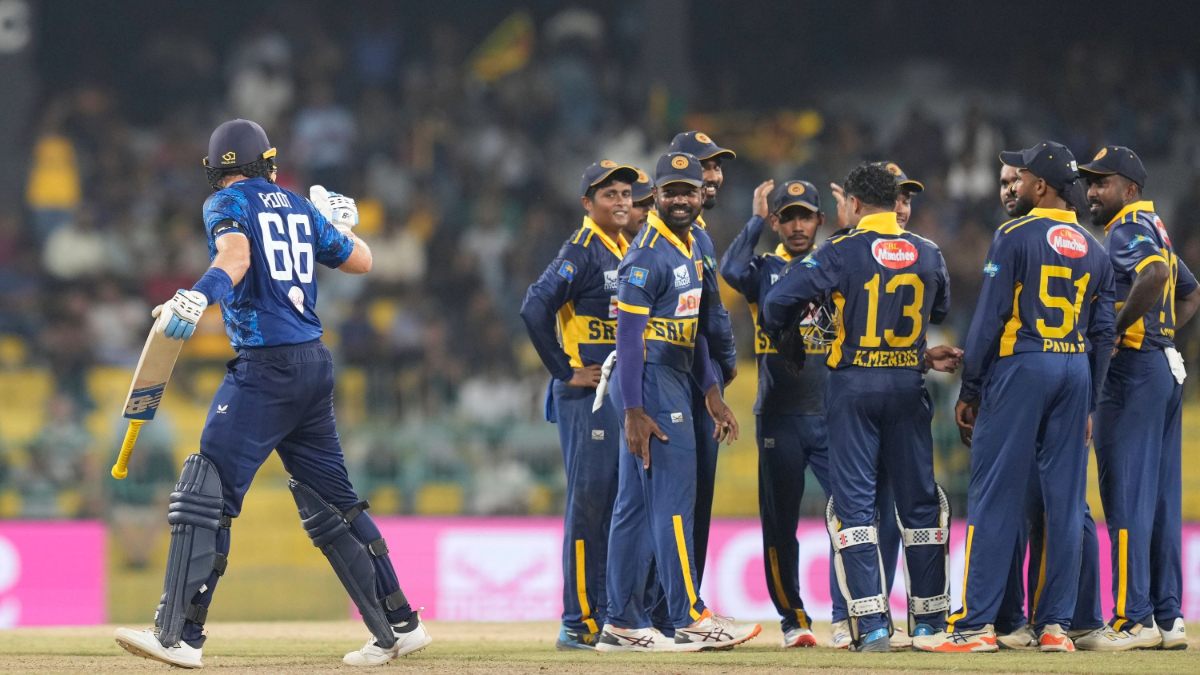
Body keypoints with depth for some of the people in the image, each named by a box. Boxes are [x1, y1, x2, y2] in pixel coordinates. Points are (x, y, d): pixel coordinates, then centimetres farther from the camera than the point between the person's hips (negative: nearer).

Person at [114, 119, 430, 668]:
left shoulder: (227, 204, -2)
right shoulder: (299, 207, 15)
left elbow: (236, 255, -24)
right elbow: (360, 260, 25)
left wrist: (201, 294, -43)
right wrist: (342, 221, 46)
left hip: (265, 366, -7)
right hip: (315, 364, 7)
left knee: (206, 493, -11)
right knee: (330, 502, 16)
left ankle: (179, 635, -21)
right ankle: (398, 626, 19)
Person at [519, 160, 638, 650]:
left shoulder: (631, 253, 14)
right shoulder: (582, 251, -10)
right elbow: (535, 308, -21)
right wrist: (565, 371, -16)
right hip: (587, 395, -8)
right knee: (589, 503, -8)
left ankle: (609, 617, 15)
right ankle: (579, 623, -5)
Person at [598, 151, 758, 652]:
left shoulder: (690, 247, 15)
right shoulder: (648, 255, -14)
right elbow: (629, 334, -18)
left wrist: (712, 392, 18)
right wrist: (633, 412, -21)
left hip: (674, 382, 10)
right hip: (650, 387, -10)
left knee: (637, 506, 10)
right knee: (674, 499, -9)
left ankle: (622, 624, 14)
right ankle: (690, 620, -8)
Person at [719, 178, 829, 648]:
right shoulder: (764, 270, 5)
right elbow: (731, 270, -16)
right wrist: (757, 219, -7)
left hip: (830, 414, 0)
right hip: (779, 416, 0)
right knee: (780, 522, 4)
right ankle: (792, 619, 13)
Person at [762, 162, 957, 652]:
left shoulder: (842, 252, -9)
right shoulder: (928, 255, 4)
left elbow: (779, 300, -13)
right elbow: (939, 312, 21)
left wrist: (785, 342, 6)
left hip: (853, 384, -3)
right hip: (908, 386, 3)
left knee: (856, 500, 1)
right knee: (920, 501, 11)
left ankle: (872, 624, -7)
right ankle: (929, 620, 13)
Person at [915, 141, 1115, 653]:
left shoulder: (1015, 236, -4)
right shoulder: (1094, 250, 13)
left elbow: (989, 320, -8)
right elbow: (1102, 333, 13)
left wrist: (969, 392, -3)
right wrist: (1088, 404, 18)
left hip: (1020, 366, -5)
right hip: (1076, 371, 5)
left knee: (994, 496, -5)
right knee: (1065, 500, 6)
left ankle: (976, 624, -8)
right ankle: (1056, 625, 6)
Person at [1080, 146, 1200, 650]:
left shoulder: (1128, 229, -10)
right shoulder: (1156, 231, 19)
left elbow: (1155, 273, -31)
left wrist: (1118, 328, -21)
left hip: (1132, 370, -10)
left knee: (1126, 496, -8)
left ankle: (1134, 619, -9)